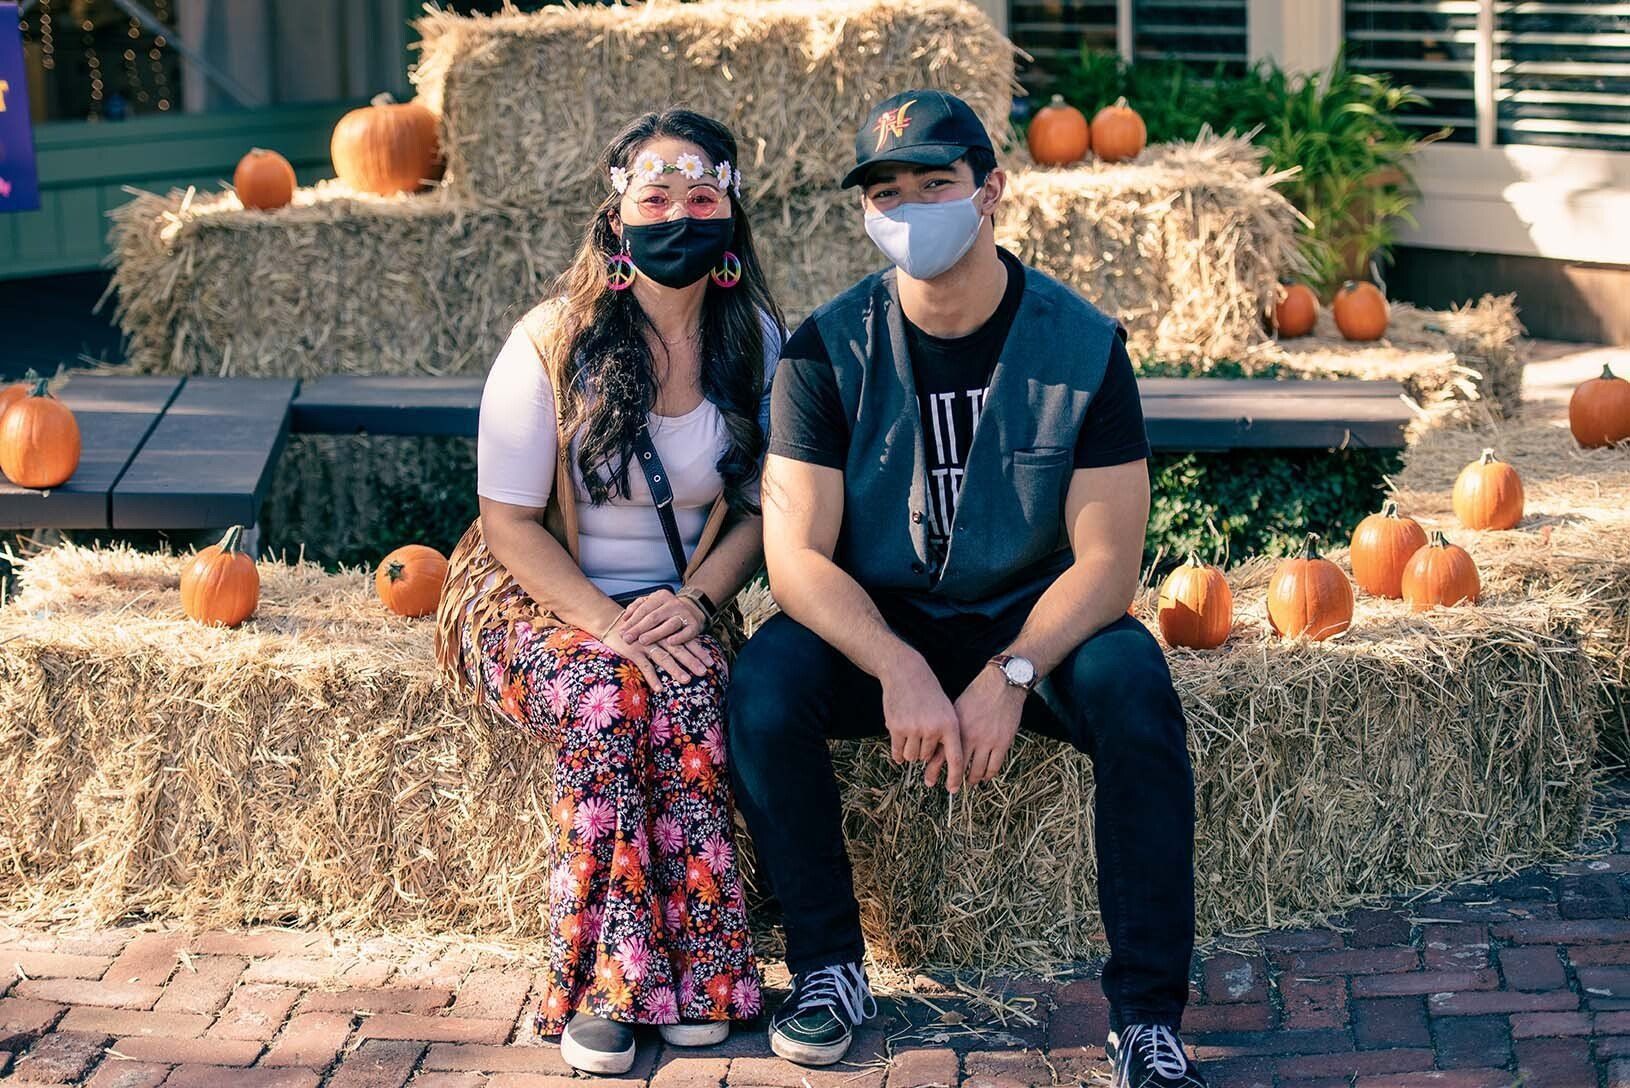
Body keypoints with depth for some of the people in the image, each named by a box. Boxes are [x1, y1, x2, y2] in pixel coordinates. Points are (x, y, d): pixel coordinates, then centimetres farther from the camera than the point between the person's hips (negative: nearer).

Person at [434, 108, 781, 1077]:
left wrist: (694, 602, -15)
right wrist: (603, 621, -23)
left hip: (673, 605, 3)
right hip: (538, 598, -2)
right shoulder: (553, 342, -11)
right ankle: (606, 981, -27)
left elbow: (760, 508, 4)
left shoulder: (756, 341, -1)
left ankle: (695, 975, -26)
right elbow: (509, 521, -10)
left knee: (689, 690, -32)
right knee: (606, 696, -34)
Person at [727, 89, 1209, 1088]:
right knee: (765, 684, -29)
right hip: (873, 626, 1)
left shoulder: (1083, 345, -10)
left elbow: (1107, 561, -13)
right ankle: (829, 966, -9)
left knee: (1135, 685, -31)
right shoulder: (829, 351, -10)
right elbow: (797, 557, -15)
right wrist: (900, 671, -32)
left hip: (1035, 624, 0)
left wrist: (1010, 674, -31)